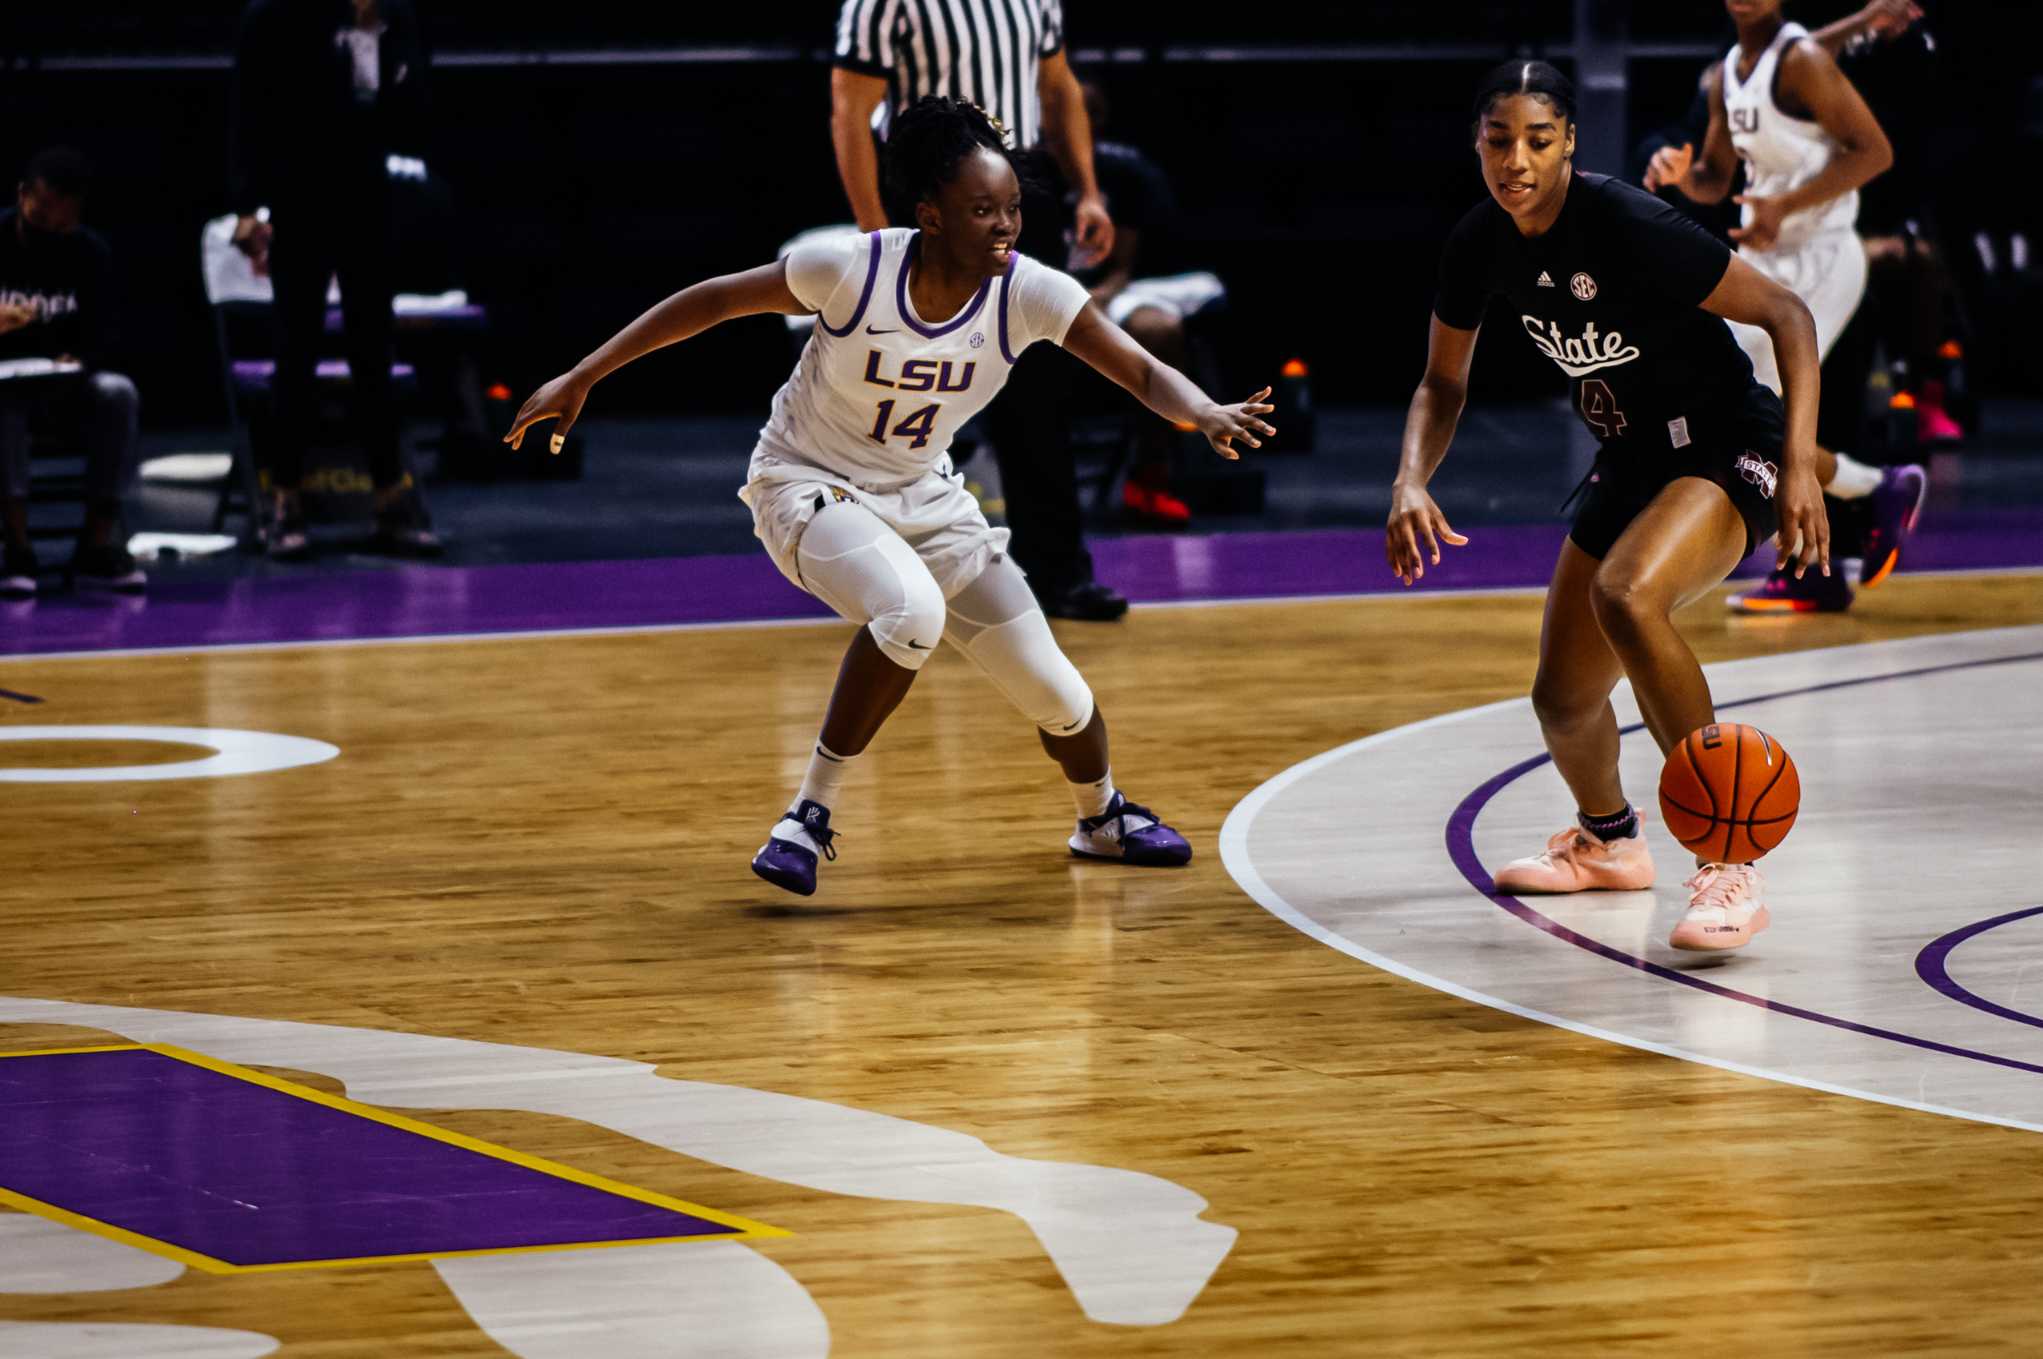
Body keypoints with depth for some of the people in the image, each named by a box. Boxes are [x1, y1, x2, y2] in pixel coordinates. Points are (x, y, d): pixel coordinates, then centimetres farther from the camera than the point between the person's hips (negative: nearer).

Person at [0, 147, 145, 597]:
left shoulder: (91, 252, -1)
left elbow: (100, 340, -3)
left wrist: (77, 362, -26)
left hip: (62, 385, 2)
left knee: (118, 394, -29)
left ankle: (97, 545, -23)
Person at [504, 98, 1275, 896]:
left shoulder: (1029, 292, -19)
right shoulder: (851, 269, -27)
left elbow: (1143, 374, -20)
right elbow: (713, 301, -16)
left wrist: (1206, 415, -43)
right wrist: (580, 379, -15)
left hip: (922, 496, 4)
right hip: (808, 487, -4)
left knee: (1054, 693, 3)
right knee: (911, 613, -36)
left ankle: (1103, 818, 38)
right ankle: (811, 813, -18)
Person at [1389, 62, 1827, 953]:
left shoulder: (1630, 226, -25)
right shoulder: (1481, 244, -5)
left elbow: (1786, 314, -20)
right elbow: (1444, 384, 11)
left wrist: (1800, 466, -27)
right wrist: (1411, 484, -8)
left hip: (1728, 451, -8)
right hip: (1632, 461, 8)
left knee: (1626, 595, -37)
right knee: (1563, 697, 13)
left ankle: (1730, 868, -30)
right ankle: (1607, 842, 49)